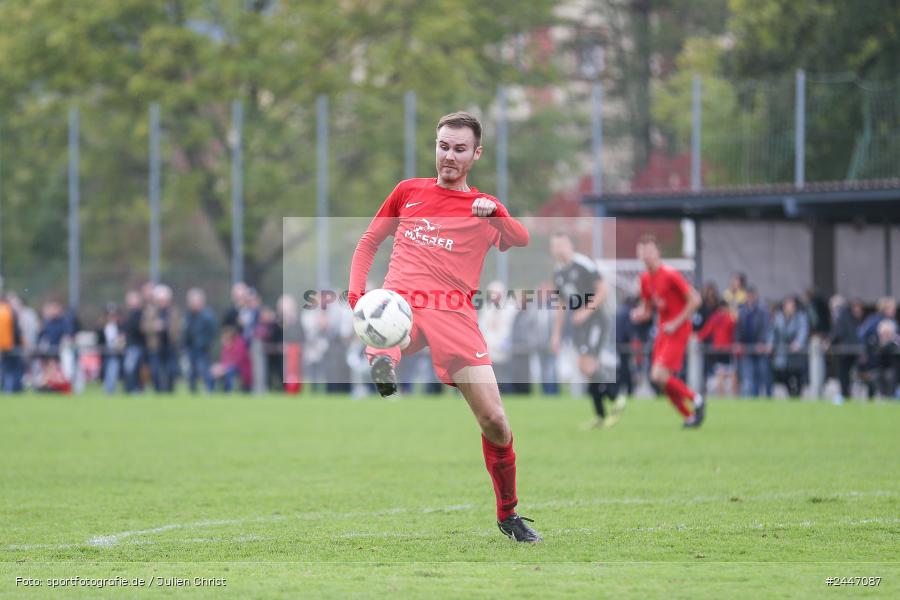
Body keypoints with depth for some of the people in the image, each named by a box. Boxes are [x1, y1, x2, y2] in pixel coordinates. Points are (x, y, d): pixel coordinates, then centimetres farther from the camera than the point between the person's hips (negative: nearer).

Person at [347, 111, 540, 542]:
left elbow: (520, 242, -6)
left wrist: (496, 214, -27)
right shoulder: (409, 192, 18)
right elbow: (368, 243, 25)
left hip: (455, 316, -1)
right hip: (401, 301, 1)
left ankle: (508, 515, 9)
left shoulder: (485, 207, 14)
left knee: (494, 420, -6)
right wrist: (357, 293, 9)